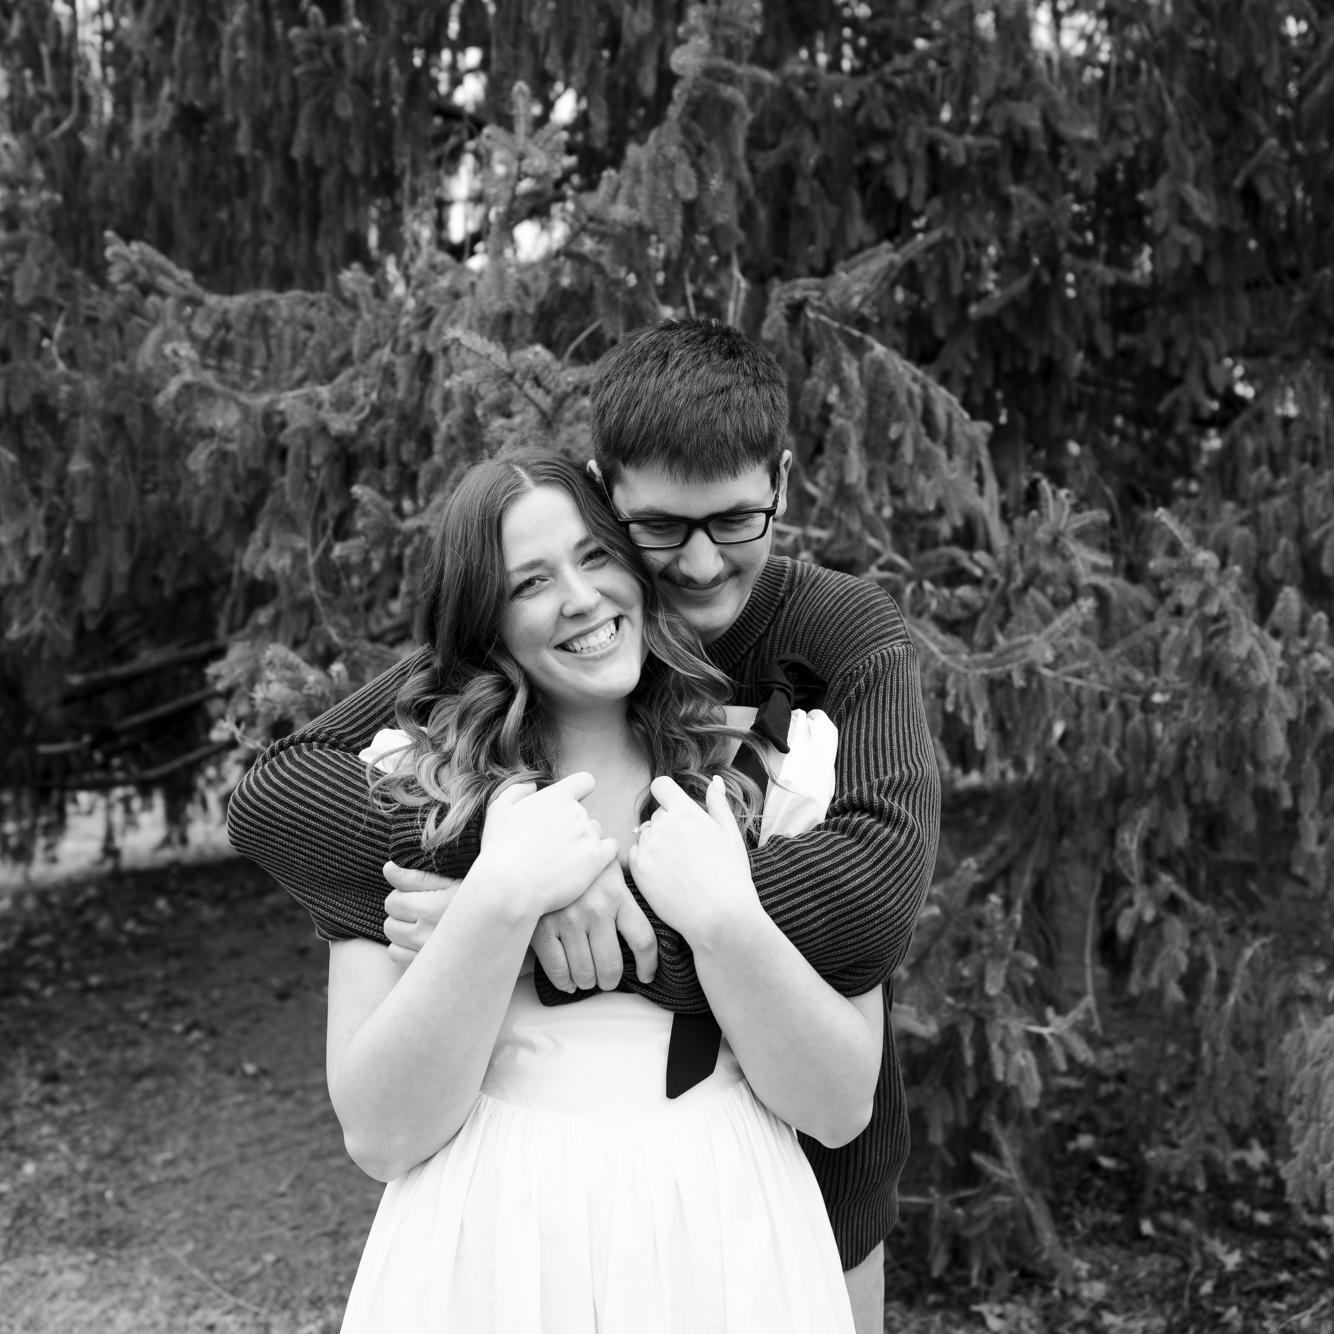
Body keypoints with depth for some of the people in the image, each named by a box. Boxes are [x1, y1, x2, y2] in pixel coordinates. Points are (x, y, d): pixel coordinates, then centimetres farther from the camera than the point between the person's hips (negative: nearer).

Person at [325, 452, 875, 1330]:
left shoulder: (776, 762, -4)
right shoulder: (406, 782, -5)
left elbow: (841, 1109, -6)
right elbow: (379, 1136, -10)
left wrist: (725, 921, -20)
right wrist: (500, 900, -20)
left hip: (721, 1246, 1)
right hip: (489, 1246, 0)